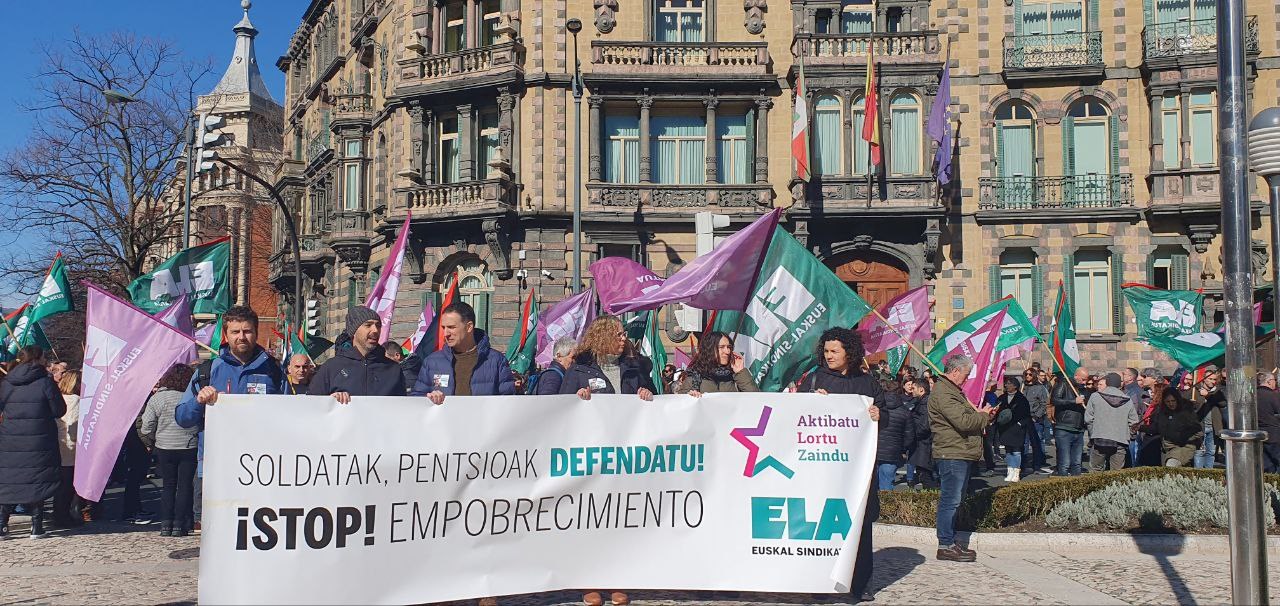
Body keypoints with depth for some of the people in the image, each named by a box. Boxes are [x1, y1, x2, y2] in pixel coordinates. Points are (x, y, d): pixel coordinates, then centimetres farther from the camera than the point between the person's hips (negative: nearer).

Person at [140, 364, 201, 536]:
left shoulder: (156, 398, -3)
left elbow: (147, 427, -3)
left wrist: (158, 438, 15)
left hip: (164, 449, 2)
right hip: (189, 448, -2)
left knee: (168, 486, 13)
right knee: (185, 486, 6)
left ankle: (166, 524, 10)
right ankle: (180, 524, 4)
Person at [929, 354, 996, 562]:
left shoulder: (952, 390, 22)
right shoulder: (943, 393, -15)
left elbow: (966, 417, 28)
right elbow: (963, 422, -22)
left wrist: (981, 414, 10)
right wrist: (983, 415, -5)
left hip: (961, 454, 11)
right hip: (952, 454, -11)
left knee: (953, 500, 14)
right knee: (950, 500, -8)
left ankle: (949, 540, 21)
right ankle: (946, 545, -5)